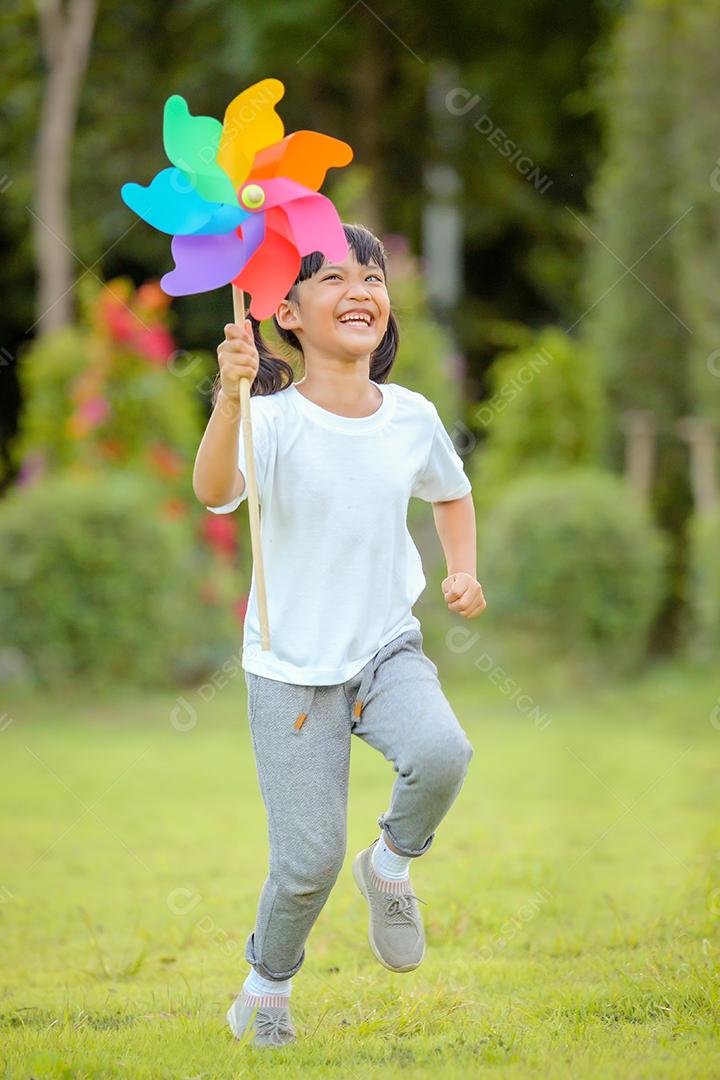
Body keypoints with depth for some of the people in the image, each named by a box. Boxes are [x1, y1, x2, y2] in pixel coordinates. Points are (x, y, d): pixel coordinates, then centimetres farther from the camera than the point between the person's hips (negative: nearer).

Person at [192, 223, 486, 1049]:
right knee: (308, 863, -3)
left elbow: (452, 494, 21)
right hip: (292, 669, -3)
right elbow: (214, 493, -36)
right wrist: (230, 398, -51)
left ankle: (391, 864, 4)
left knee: (441, 754, -29)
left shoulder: (413, 417, -1)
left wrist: (463, 573, 4)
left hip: (389, 650, 3)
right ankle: (267, 981, 28)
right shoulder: (273, 419, -14)